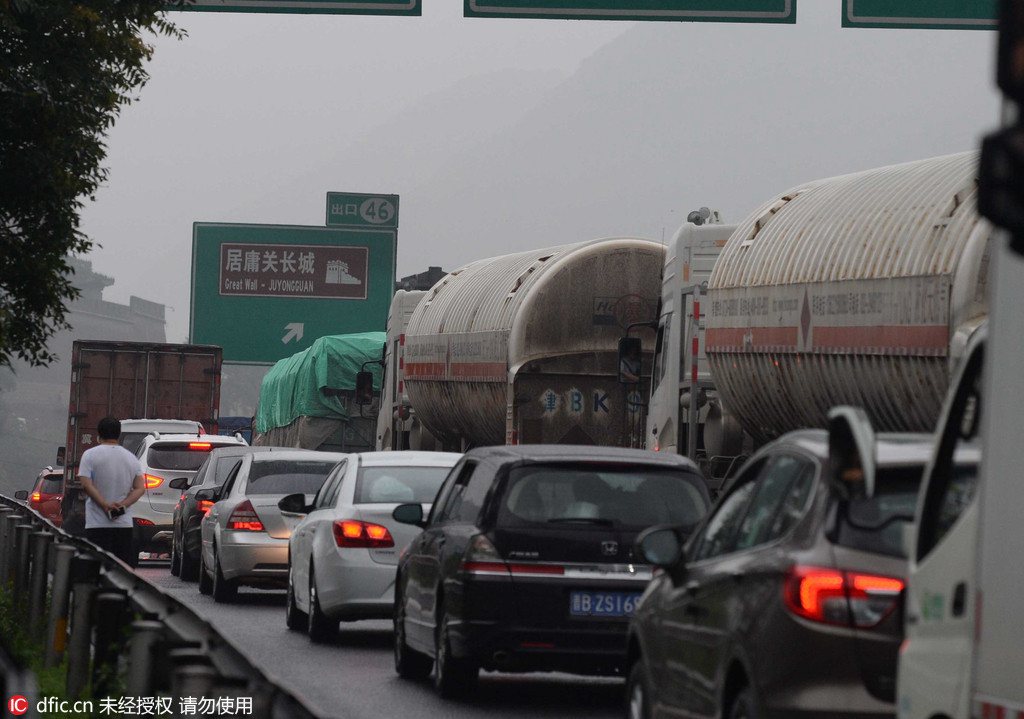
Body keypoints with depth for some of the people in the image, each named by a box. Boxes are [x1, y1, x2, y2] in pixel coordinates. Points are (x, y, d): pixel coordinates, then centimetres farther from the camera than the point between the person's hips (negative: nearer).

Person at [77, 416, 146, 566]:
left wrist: (105, 505, -12)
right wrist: (123, 505, -6)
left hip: (97, 524, -3)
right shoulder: (132, 458, 11)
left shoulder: (90, 455, -1)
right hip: (125, 524, 3)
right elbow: (140, 488, 3)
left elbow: (86, 485, -11)